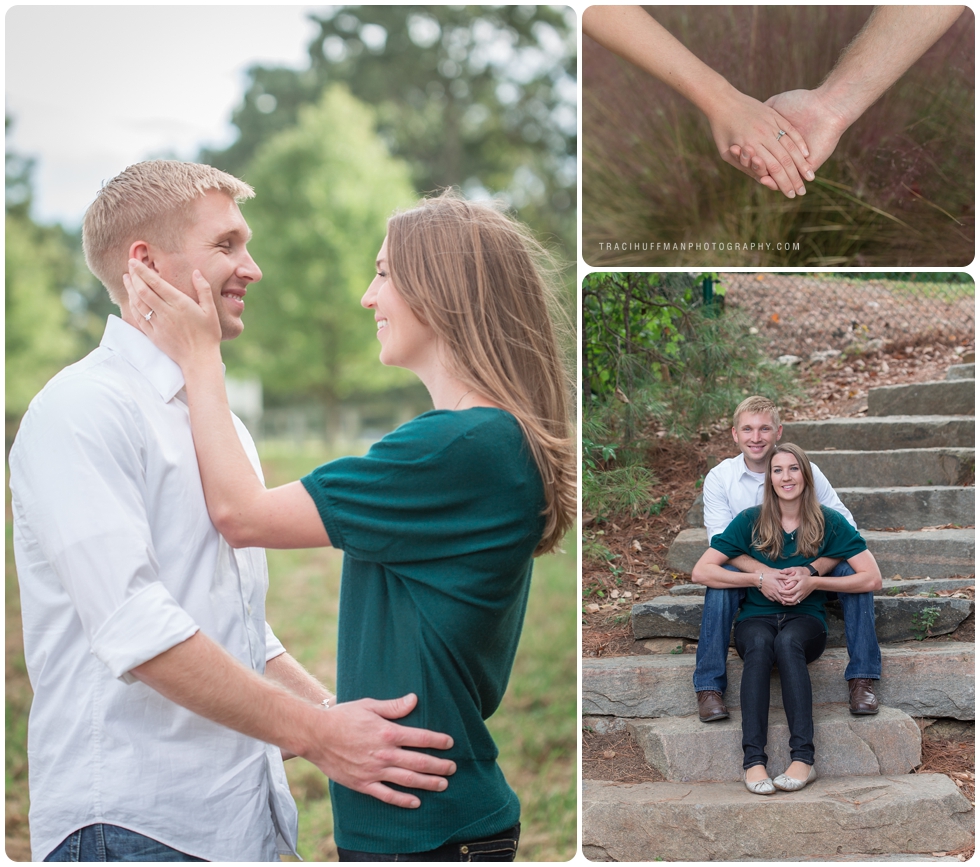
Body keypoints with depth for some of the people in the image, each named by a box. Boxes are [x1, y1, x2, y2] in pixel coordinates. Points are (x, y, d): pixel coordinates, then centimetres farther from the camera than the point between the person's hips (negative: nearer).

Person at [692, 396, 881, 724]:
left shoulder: (805, 471, -9)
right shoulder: (719, 478, -7)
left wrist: (810, 570, -33)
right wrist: (765, 574, -34)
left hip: (803, 568, 1)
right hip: (748, 569, -1)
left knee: (852, 570, -25)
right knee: (720, 578, -33)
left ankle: (861, 678, -17)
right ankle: (709, 686, -27)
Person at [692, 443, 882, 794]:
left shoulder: (829, 522, 2)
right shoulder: (750, 521, 3)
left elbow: (872, 579, -2)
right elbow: (700, 572, -2)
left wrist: (813, 582, -11)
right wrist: (759, 578, -11)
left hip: (806, 619, 0)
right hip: (756, 617, 1)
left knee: (787, 642, -37)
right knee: (759, 643, -36)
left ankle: (803, 758, -41)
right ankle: (753, 759, -43)